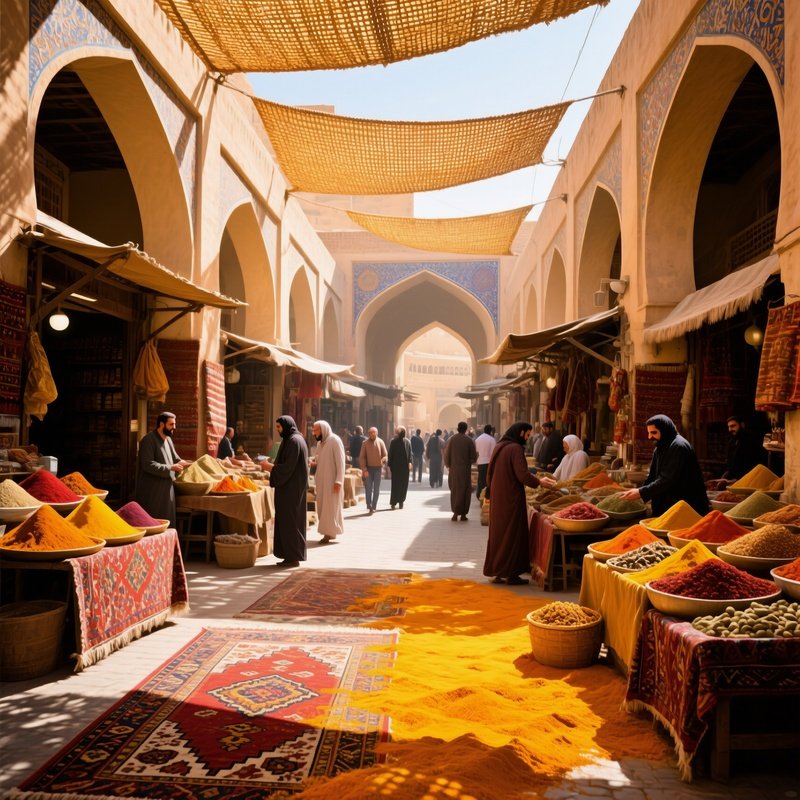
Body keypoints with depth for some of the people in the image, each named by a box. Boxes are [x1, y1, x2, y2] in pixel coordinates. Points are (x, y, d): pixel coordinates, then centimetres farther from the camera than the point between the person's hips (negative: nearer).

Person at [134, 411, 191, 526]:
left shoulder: (168, 439, 12)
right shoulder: (148, 440, -14)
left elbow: (175, 458, 22)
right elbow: (148, 465, -22)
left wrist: (182, 463, 0)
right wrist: (170, 468, -23)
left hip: (167, 488, 9)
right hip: (152, 491, -9)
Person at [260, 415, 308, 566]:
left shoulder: (294, 441, -16)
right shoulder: (291, 439, 16)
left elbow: (288, 467, -21)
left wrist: (270, 467, -11)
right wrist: (271, 466, 11)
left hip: (291, 488, -10)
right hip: (290, 486, 10)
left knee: (289, 521, -5)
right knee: (288, 520, 11)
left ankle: (293, 557, 1)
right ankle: (291, 555, 16)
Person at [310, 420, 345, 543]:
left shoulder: (335, 440, -11)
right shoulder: (320, 443, 12)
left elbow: (340, 462, -15)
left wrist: (338, 481, -21)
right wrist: (314, 463, 0)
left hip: (332, 481, -8)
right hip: (321, 481, 8)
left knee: (331, 506, -3)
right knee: (322, 506, 8)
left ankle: (330, 532, 2)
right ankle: (327, 532, 13)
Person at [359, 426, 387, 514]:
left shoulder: (380, 442, 2)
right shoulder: (365, 443, -1)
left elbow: (385, 455, 4)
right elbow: (361, 457, -2)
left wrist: (382, 461, -17)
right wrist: (364, 469, -10)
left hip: (378, 468, 1)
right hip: (368, 468, -1)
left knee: (376, 489, 6)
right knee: (368, 488, -2)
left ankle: (373, 507, 14)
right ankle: (369, 506, 11)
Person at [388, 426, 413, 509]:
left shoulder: (407, 442, 7)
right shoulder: (393, 442, 0)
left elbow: (410, 453, 7)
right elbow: (390, 454, 0)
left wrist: (410, 462, -8)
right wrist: (390, 465, -4)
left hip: (405, 466, 3)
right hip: (395, 466, -3)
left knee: (404, 484, 4)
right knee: (395, 484, -5)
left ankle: (401, 501, 14)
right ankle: (393, 502, -4)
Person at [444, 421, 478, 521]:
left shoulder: (451, 439, -4)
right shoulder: (469, 440, -8)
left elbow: (446, 454, -4)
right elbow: (473, 457, -6)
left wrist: (448, 465, 8)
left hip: (453, 469, 2)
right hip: (465, 470, -2)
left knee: (454, 491, 14)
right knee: (464, 492, 6)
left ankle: (455, 513, 12)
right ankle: (463, 514, 5)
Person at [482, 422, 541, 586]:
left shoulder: (499, 446, 10)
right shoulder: (515, 448, -15)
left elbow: (490, 473, 16)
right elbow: (522, 474, -21)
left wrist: (490, 493, 23)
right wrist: (539, 482, -7)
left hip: (497, 498, 8)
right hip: (511, 498, -8)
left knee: (498, 533, 13)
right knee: (512, 534, 1)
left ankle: (496, 572, 18)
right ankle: (511, 574, 6)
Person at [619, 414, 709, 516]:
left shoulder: (679, 446, -18)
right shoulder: (659, 449, 13)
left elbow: (668, 480, -26)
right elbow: (652, 477, 13)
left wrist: (641, 493, -26)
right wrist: (636, 493, -3)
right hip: (669, 507, 9)